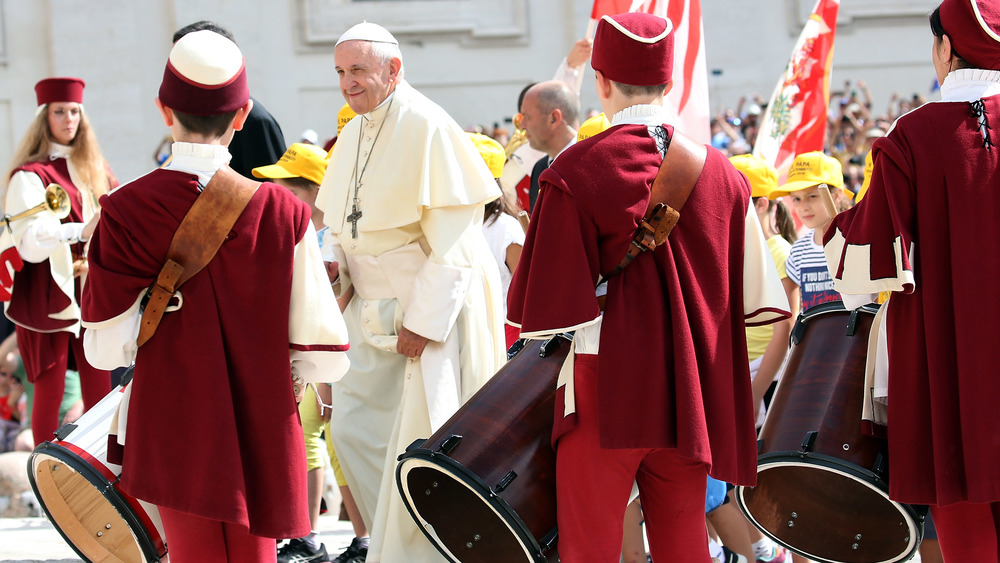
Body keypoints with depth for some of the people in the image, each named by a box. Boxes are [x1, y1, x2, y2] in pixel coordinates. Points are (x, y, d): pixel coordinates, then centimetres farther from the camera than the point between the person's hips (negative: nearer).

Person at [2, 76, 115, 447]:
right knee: (50, 389, -3)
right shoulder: (30, 175, -7)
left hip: (88, 291, 5)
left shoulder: (91, 167, 13)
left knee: (98, 386, 4)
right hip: (46, 293, -5)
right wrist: (78, 232, -32)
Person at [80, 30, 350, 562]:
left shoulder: (126, 210, -11)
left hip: (172, 434, -1)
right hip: (262, 436, 1)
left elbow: (108, 348, -9)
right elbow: (321, 351, -6)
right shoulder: (283, 211, -8)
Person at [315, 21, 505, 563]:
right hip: (372, 311, 8)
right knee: (353, 429, 6)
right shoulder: (351, 136, 10)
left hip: (434, 308, -8)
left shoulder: (427, 127, -15)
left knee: (420, 438, -5)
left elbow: (453, 235, -18)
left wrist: (423, 322, -20)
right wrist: (332, 259, 0)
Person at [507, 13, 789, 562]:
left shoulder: (577, 171, -10)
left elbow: (550, 304, -10)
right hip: (690, 392, 4)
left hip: (606, 384, -4)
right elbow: (753, 296, 10)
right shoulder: (719, 172, 4)